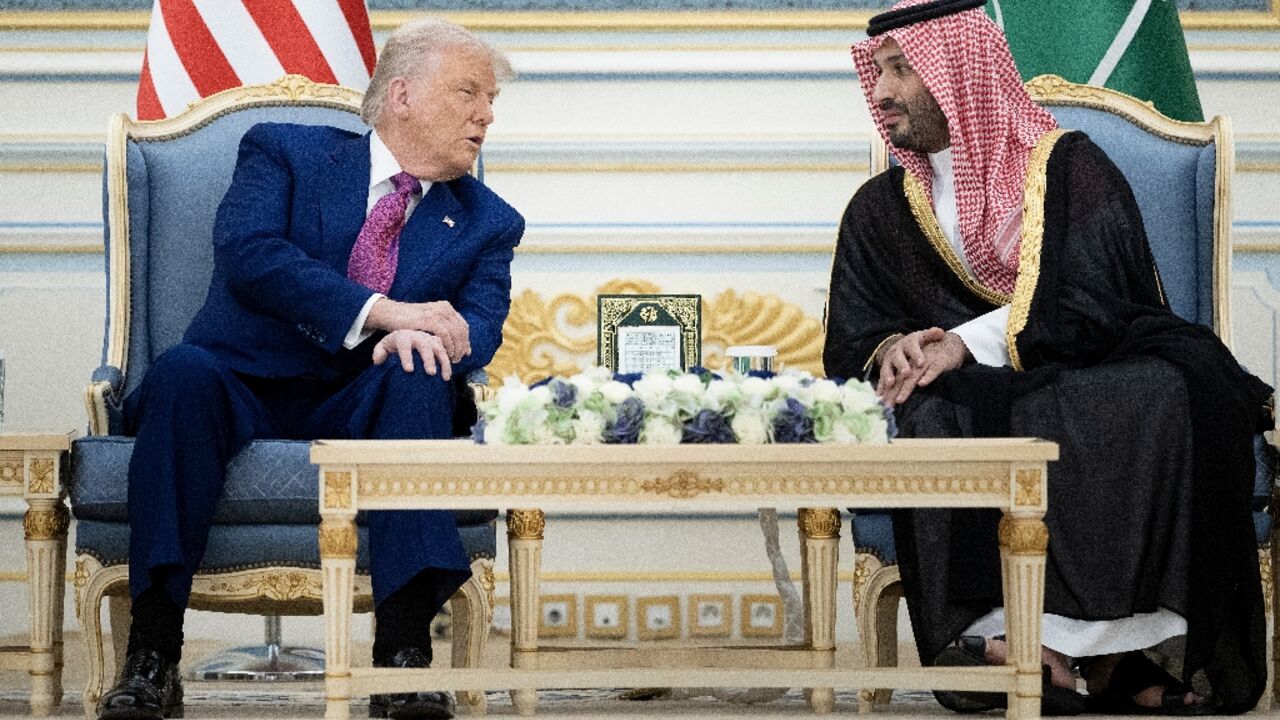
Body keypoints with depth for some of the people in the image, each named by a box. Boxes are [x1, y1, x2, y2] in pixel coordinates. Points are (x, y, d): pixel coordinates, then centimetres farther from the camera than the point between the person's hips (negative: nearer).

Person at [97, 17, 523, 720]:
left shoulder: (487, 224, 18)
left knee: (420, 378, -31)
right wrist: (382, 310, -20)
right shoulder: (283, 153, 9)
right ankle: (152, 655, -36)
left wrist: (421, 335, -26)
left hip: (359, 409, 2)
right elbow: (247, 253, -10)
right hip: (244, 390, -2)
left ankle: (403, 650, -38)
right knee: (183, 369, -34)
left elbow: (478, 324, 0)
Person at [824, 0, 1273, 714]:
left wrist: (969, 345, -20)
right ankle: (1102, 653, -39)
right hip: (973, 401, 2)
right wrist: (892, 350, -14)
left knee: (1162, 393, -36)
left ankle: (1062, 644, -34)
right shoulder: (881, 210, 17)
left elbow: (1095, 306, -10)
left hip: (1091, 375, -2)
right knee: (934, 418, -34)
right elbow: (852, 341, 11)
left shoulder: (1070, 167, 5)